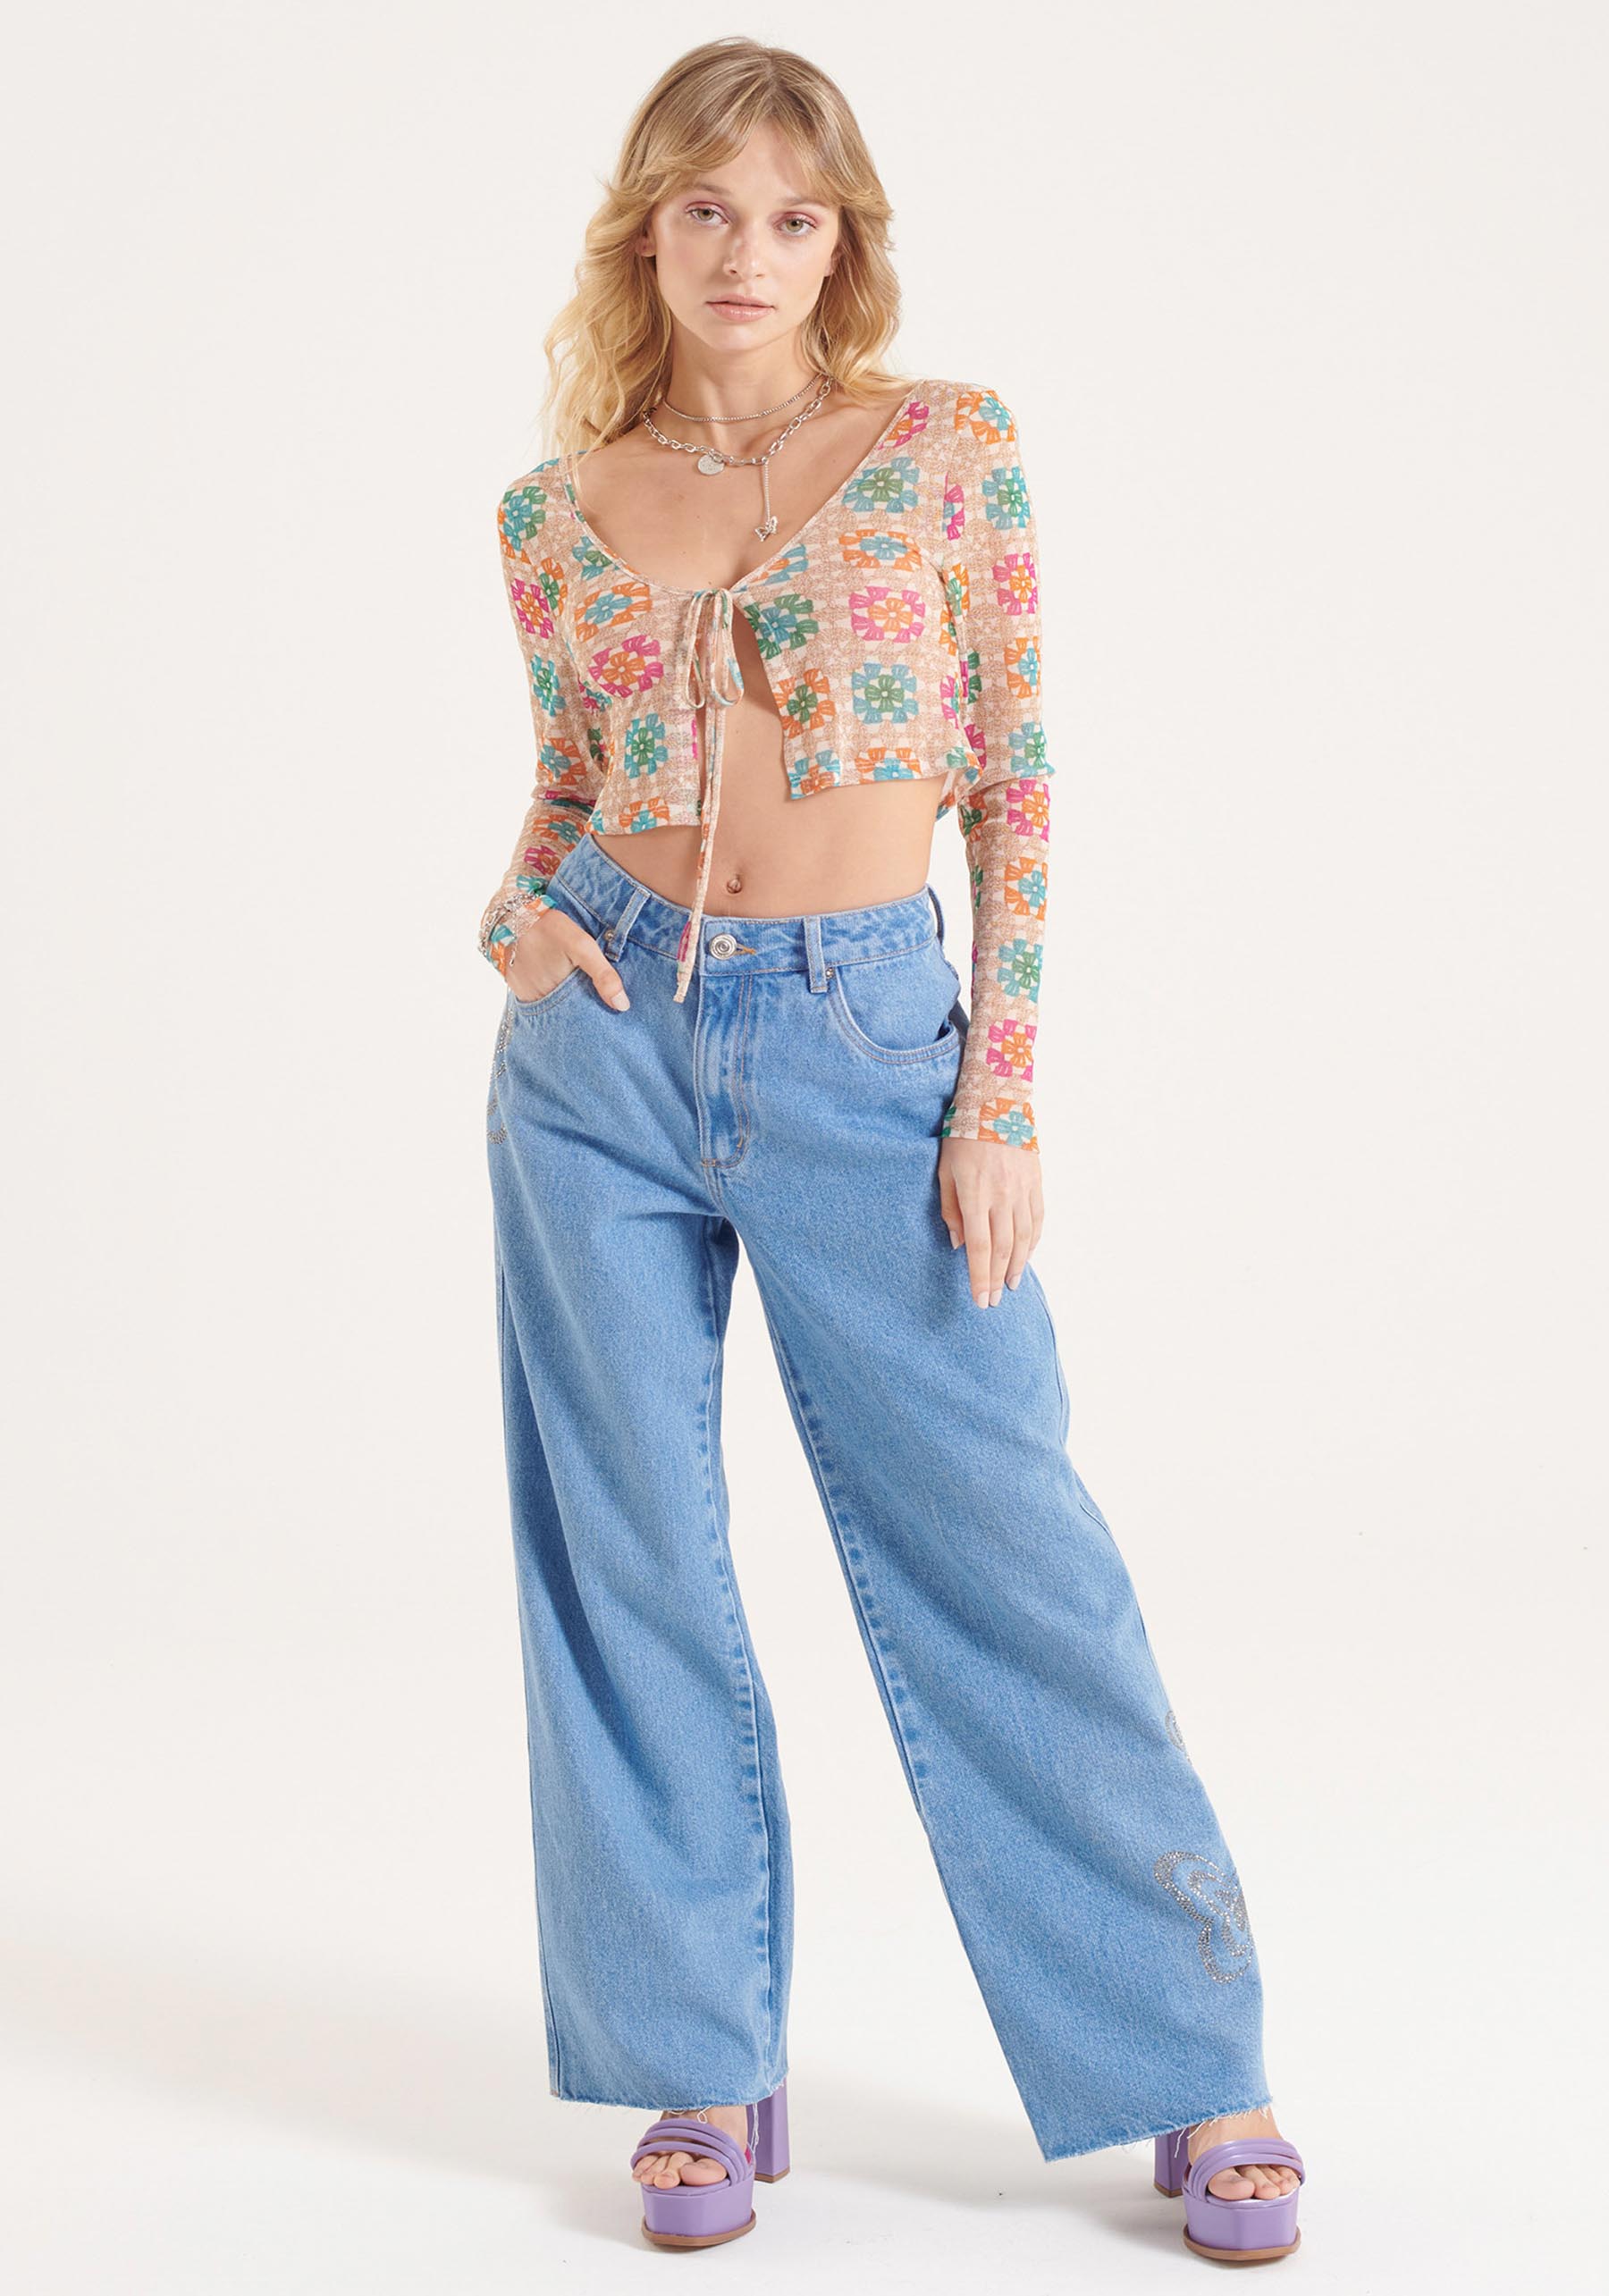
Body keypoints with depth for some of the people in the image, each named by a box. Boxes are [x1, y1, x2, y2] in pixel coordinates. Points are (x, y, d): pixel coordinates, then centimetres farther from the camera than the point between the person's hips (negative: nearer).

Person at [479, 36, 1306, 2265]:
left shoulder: (951, 444, 2)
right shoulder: (562, 510, 7)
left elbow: (1018, 783, 0)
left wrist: (1004, 1096, -6)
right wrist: (515, 915, -5)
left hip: (865, 1036, -2)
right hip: (609, 1043, 3)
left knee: (998, 1541, -2)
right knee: (632, 1555, 5)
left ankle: (1189, 2056, 13)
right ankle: (703, 2059, 21)